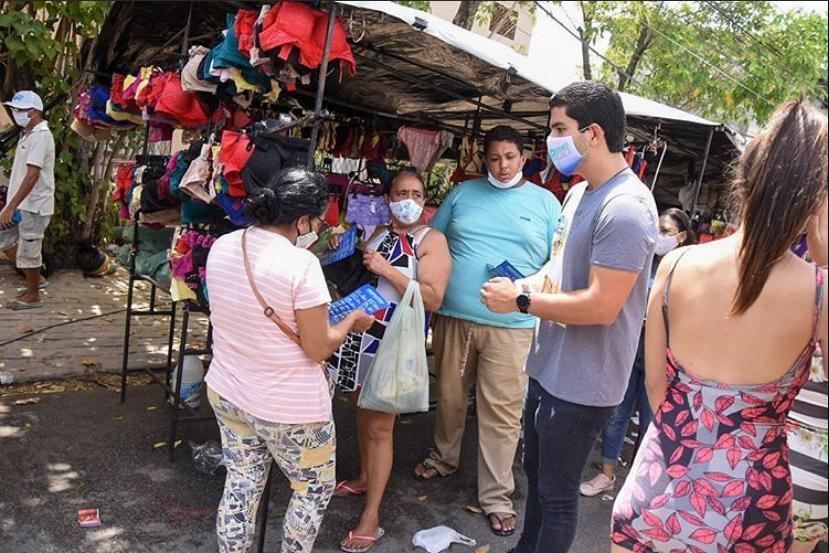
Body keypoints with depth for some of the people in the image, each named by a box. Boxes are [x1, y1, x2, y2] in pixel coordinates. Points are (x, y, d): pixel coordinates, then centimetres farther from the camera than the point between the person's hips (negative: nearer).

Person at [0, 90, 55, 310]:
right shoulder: (28, 134, 13)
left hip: (34, 205, -10)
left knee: (28, 250, 0)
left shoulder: (40, 137, -17)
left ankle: (32, 296, 15)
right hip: (21, 203, 10)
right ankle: (35, 280, 25)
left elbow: (32, 176, -24)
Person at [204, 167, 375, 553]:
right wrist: (351, 321, -1)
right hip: (288, 407, -6)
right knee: (315, 489, 18)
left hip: (226, 392, 7)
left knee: (241, 486, 22)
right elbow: (318, 349, -19)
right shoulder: (301, 264, -25)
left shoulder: (221, 247, -2)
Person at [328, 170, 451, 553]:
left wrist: (386, 270, -22)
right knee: (363, 411, 18)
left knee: (379, 426, -2)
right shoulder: (377, 234, 10)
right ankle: (365, 478, 40)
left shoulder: (432, 240, -9)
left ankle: (371, 518, 8)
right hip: (362, 333, 6)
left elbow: (432, 299, -20)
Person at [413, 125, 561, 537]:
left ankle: (496, 496, 16)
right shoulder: (463, 193, 10)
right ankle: (444, 459, 41)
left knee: (502, 412, 2)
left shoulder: (545, 202, 5)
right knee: (449, 397, 16)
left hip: (510, 326, -2)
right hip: (453, 317, 2)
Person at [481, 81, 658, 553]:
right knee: (537, 474, 26)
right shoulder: (580, 192, 8)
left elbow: (601, 306, -27)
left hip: (581, 385, -10)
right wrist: (533, 280, -2)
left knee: (556, 494, 9)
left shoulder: (625, 209, -23)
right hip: (549, 368, 10)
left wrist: (521, 301, -19)